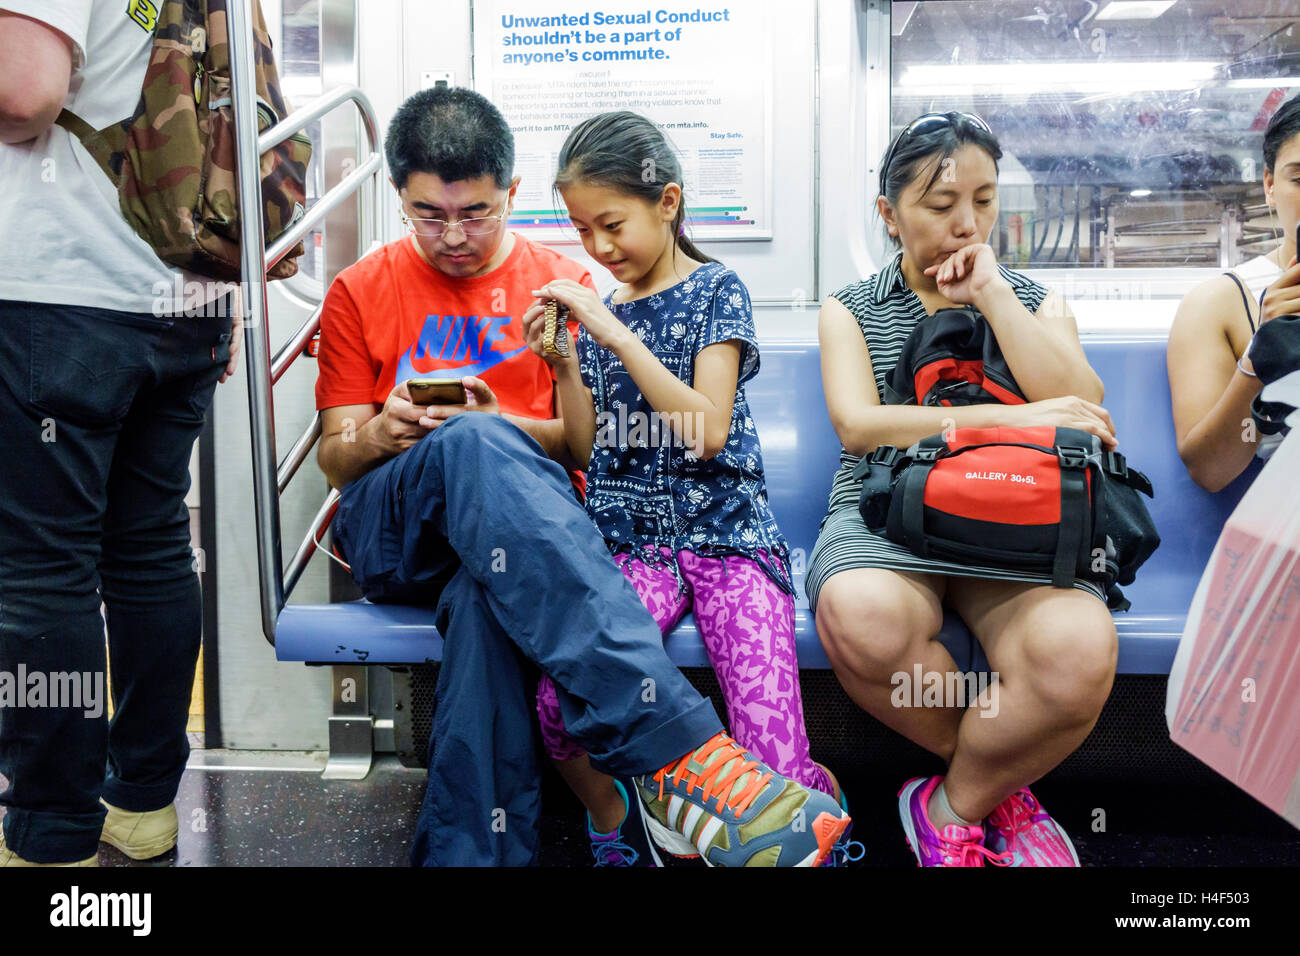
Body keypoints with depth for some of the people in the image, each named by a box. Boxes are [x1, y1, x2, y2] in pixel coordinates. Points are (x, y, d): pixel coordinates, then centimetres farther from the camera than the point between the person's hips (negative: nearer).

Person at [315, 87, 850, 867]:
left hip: (511, 527, 0)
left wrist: (502, 428, -11)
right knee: (475, 447, -37)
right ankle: (675, 748, -50)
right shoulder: (360, 292, 17)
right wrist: (376, 437, -10)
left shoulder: (563, 284, 15)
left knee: (486, 600, -39)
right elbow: (335, 458, 14)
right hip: (391, 529, 0)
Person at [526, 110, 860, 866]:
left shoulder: (716, 290, 2)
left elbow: (707, 429, -12)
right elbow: (589, 451, 14)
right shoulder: (599, 311, 15)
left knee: (776, 771, -19)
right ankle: (616, 819, 7)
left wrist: (614, 334, -14)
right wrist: (565, 366, 0)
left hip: (725, 533, -3)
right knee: (563, 704, -26)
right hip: (631, 540, 4)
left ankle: (818, 797, 19)